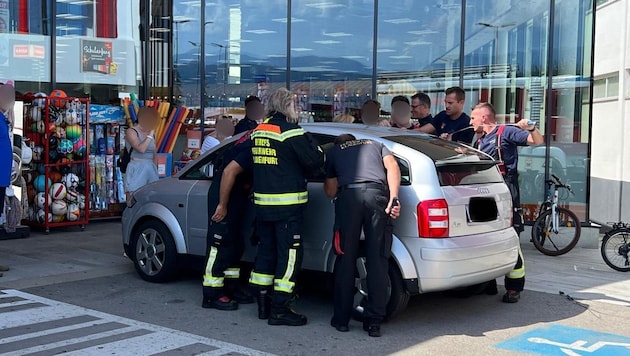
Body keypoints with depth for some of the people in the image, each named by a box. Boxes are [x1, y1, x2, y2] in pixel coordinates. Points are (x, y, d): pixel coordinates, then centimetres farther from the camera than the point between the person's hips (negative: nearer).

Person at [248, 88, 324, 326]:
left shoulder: (258, 132, 10)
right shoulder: (290, 132, -14)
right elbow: (314, 160, -16)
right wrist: (317, 151, 7)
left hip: (262, 204, 8)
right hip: (286, 206, -8)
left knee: (266, 251, 17)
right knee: (289, 254, -2)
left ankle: (263, 304, 24)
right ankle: (280, 310, -1)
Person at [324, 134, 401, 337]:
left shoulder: (333, 152, 31)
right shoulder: (376, 145, 33)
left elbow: (330, 191, 28)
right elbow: (392, 166, 11)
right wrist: (394, 198, 0)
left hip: (349, 195, 0)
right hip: (377, 193, 1)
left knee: (346, 259, 9)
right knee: (377, 260, 4)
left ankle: (341, 318, 16)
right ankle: (374, 322, 5)